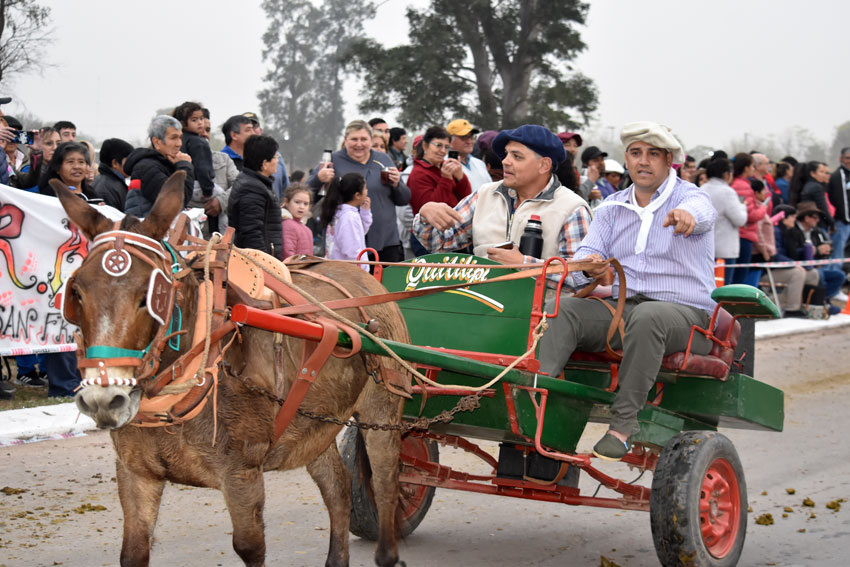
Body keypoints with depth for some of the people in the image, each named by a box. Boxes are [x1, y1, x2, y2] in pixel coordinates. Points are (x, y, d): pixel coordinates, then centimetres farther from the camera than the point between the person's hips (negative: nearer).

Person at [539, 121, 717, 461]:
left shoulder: (689, 196, 0)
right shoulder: (612, 208, 16)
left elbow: (702, 211, -25)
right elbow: (586, 252, 5)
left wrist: (687, 214, -52)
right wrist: (589, 265, -22)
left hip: (686, 313, -4)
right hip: (622, 308, 5)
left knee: (646, 317, -39)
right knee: (561, 309, -22)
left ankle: (624, 422, -37)